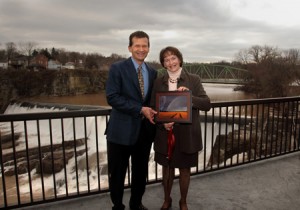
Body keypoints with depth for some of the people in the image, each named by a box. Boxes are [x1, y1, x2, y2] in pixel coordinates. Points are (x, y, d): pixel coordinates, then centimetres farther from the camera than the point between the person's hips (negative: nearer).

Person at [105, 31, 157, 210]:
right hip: (122, 130, -4)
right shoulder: (117, 68, -6)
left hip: (145, 129, 5)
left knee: (141, 171, 18)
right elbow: (112, 97, -16)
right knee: (117, 173, 10)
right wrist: (140, 109, -20)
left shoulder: (153, 72, 9)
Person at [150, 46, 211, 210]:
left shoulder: (194, 79, -4)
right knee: (167, 168, 17)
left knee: (185, 169, 14)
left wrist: (189, 96, -25)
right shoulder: (158, 82, 1)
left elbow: (207, 104, -9)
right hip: (165, 134, 2)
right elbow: (153, 108, 2)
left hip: (187, 134, -1)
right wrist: (162, 123, -15)